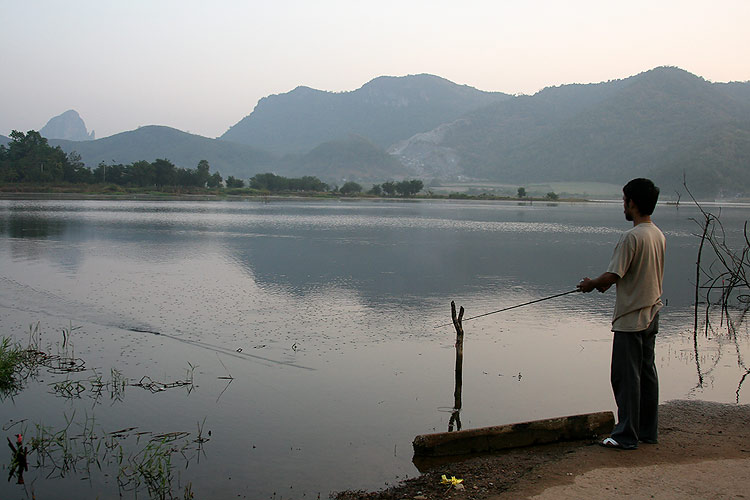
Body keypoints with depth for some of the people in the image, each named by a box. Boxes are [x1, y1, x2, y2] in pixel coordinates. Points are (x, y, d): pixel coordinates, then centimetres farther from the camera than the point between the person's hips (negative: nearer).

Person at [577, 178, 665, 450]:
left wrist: (591, 284, -1)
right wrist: (605, 283, 15)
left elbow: (613, 276, -21)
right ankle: (648, 430, 22)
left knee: (626, 376, -2)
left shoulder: (631, 237, -19)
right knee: (646, 372, 14)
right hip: (652, 314, 9)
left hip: (631, 318, -9)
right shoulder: (659, 235, 8)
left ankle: (627, 435, 3)